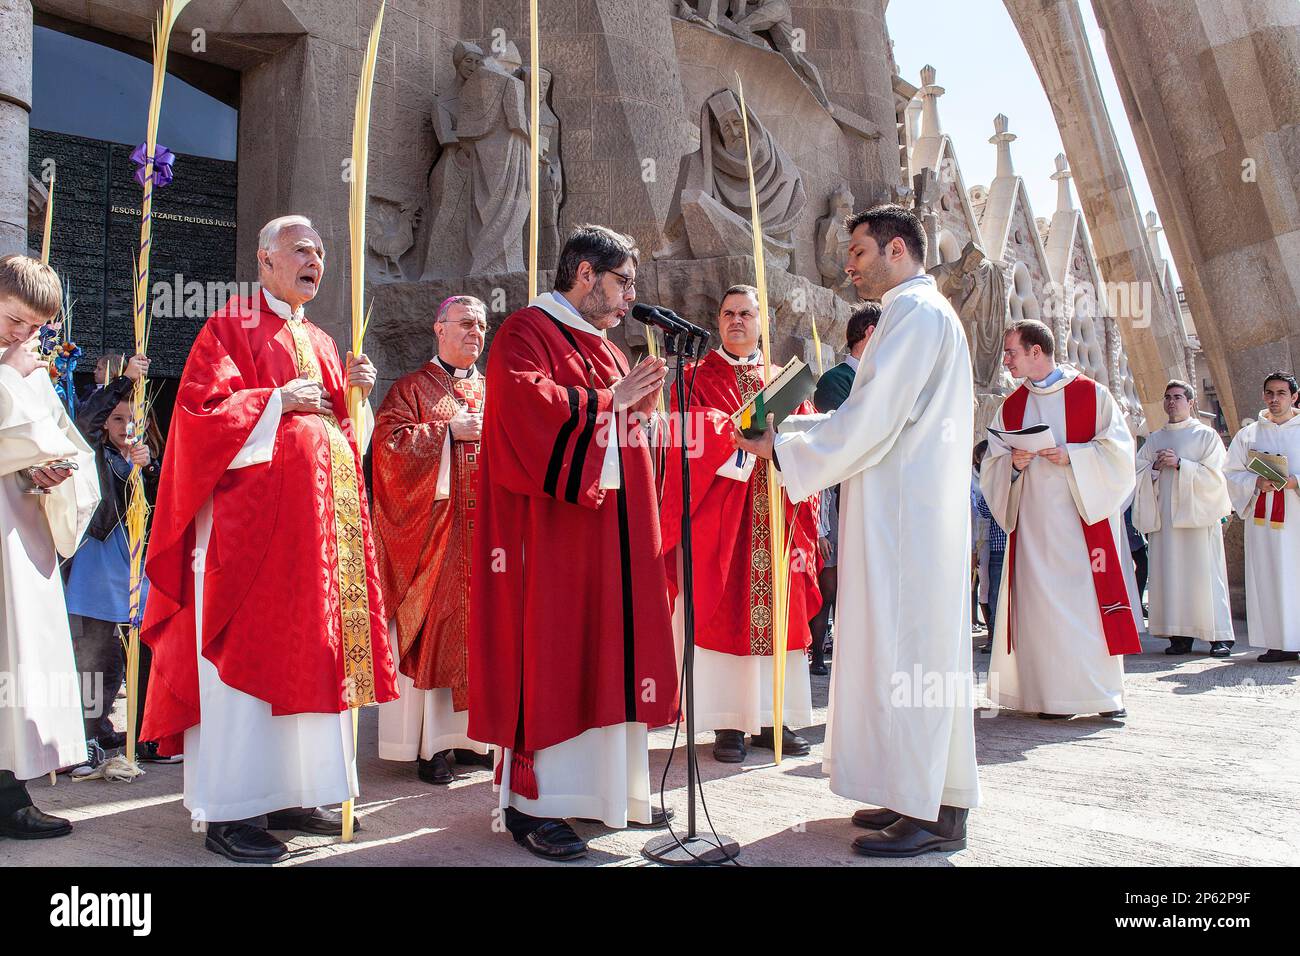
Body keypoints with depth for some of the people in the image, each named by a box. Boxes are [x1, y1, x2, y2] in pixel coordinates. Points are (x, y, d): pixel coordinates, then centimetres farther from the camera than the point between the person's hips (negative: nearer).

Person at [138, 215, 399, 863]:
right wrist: (278, 400, -13)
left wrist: (351, 392, 3)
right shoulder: (230, 327, 0)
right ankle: (228, 812, 0)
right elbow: (199, 410, -10)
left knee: (305, 654, 6)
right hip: (252, 516, -7)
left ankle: (285, 794, 15)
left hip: (320, 517, 7)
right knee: (246, 656, -6)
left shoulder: (320, 344, 21)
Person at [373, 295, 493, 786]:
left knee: (477, 620, 4)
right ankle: (431, 745, -2)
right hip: (432, 528, -5)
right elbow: (390, 441, -9)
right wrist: (450, 431, -12)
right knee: (433, 622, -7)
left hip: (485, 527, 5)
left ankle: (468, 735, 12)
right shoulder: (410, 388, 5)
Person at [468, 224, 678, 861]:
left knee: (606, 653, 9)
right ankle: (529, 802, 5)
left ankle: (606, 788, 19)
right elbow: (530, 407, -25)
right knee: (550, 655, -5)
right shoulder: (526, 334, -6)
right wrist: (610, 400, -16)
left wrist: (639, 407, 6)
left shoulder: (604, 348, 21)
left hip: (611, 532, 9)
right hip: (551, 530, -9)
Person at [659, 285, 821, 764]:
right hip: (717, 515, -3)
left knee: (776, 613, 3)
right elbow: (695, 429, -9)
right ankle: (727, 723, 1)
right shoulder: (697, 377, 9)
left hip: (775, 518, 3)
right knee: (721, 613, -4)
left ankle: (771, 719, 11)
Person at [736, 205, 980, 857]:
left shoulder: (916, 313, -10)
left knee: (907, 650, -6)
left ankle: (933, 815, 1)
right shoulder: (914, 314, 22)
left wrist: (783, 449, -7)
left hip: (907, 517, -10)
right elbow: (876, 418, 20)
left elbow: (869, 424, -18)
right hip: (899, 514, 10)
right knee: (900, 649, 12)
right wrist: (789, 429, 12)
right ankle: (915, 796, 20)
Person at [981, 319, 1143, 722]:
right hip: (1033, 521, 3)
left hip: (1083, 516, -3)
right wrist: (1013, 464, -9)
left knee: (1090, 601, -5)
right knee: (1042, 605, -1)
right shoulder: (1010, 408, 13)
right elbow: (991, 468, 11)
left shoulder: (1091, 395, 3)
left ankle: (1105, 692, 5)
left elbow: (1118, 449, -3)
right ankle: (1055, 695, 5)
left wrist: (1070, 455, -16)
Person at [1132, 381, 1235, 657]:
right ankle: (1179, 635, 2)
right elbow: (1138, 475, 12)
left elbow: (1215, 476, -4)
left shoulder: (1207, 436, 6)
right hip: (1164, 517, 4)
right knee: (1170, 575, -1)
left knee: (1204, 575, -6)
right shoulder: (1154, 440, 17)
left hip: (1197, 515, -4)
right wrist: (1156, 467, -6)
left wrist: (1179, 464, -12)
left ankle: (1220, 636, -1)